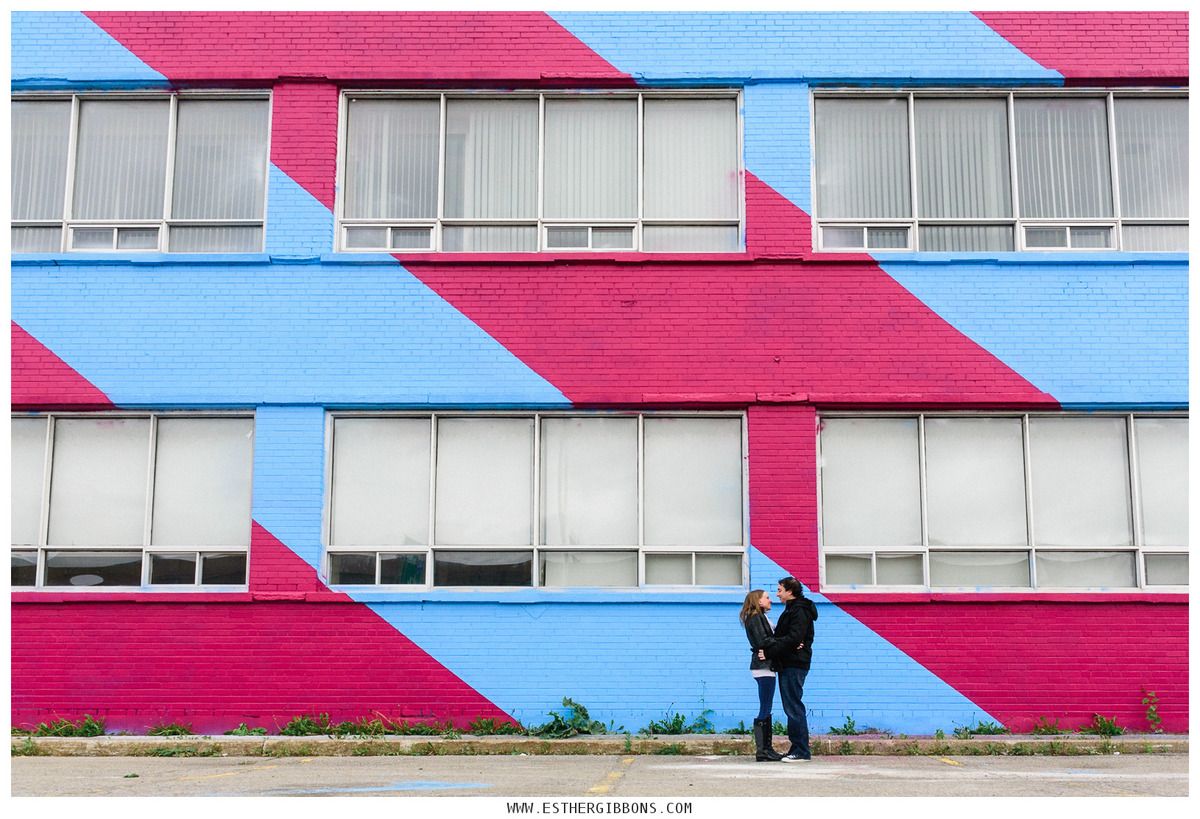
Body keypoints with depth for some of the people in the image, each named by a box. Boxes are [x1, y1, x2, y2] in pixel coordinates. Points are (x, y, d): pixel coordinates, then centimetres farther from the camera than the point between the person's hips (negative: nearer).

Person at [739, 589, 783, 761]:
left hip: (765, 666, 10)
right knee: (764, 710, -9)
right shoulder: (756, 618, -9)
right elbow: (762, 641, -19)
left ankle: (767, 749, 13)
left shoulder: (760, 617, 21)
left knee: (766, 710, 10)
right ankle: (761, 751, -8)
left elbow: (769, 638, 14)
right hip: (763, 666, -10)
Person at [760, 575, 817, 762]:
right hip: (788, 665, 10)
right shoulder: (791, 610, 20)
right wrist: (770, 646, -2)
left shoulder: (799, 611, -12)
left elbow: (793, 639, -21)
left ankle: (801, 751, -7)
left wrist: (769, 651, -19)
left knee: (794, 707, -9)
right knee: (791, 707, 11)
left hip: (794, 665, -10)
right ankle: (797, 749, 15)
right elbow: (782, 636, 18)